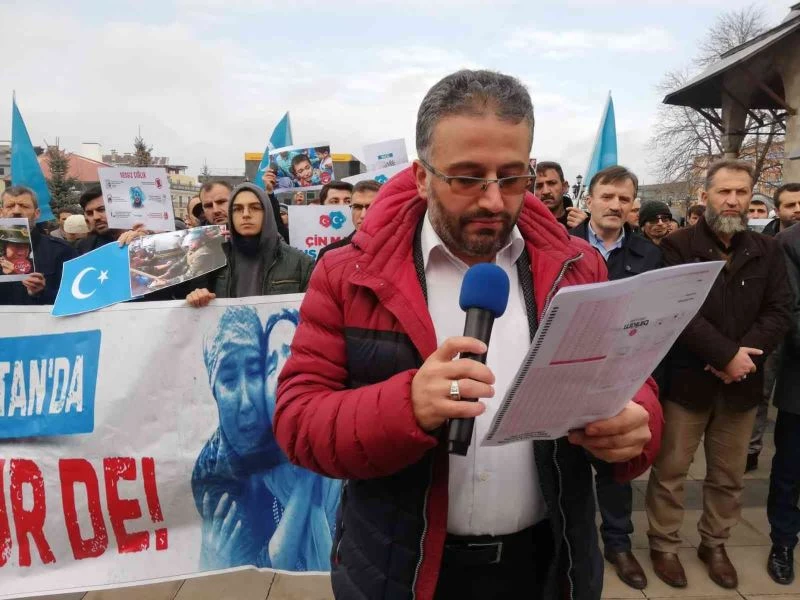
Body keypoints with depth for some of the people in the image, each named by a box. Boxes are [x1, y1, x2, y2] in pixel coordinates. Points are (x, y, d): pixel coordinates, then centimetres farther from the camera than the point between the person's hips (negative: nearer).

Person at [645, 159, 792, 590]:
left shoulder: (768, 251, 8)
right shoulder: (678, 246, -6)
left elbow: (780, 312, 0)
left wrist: (745, 354, -15)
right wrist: (727, 354, -18)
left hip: (741, 383, 4)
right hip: (687, 379, -4)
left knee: (729, 475, 16)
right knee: (670, 470, 7)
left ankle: (714, 544, 36)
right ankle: (663, 545, 25)